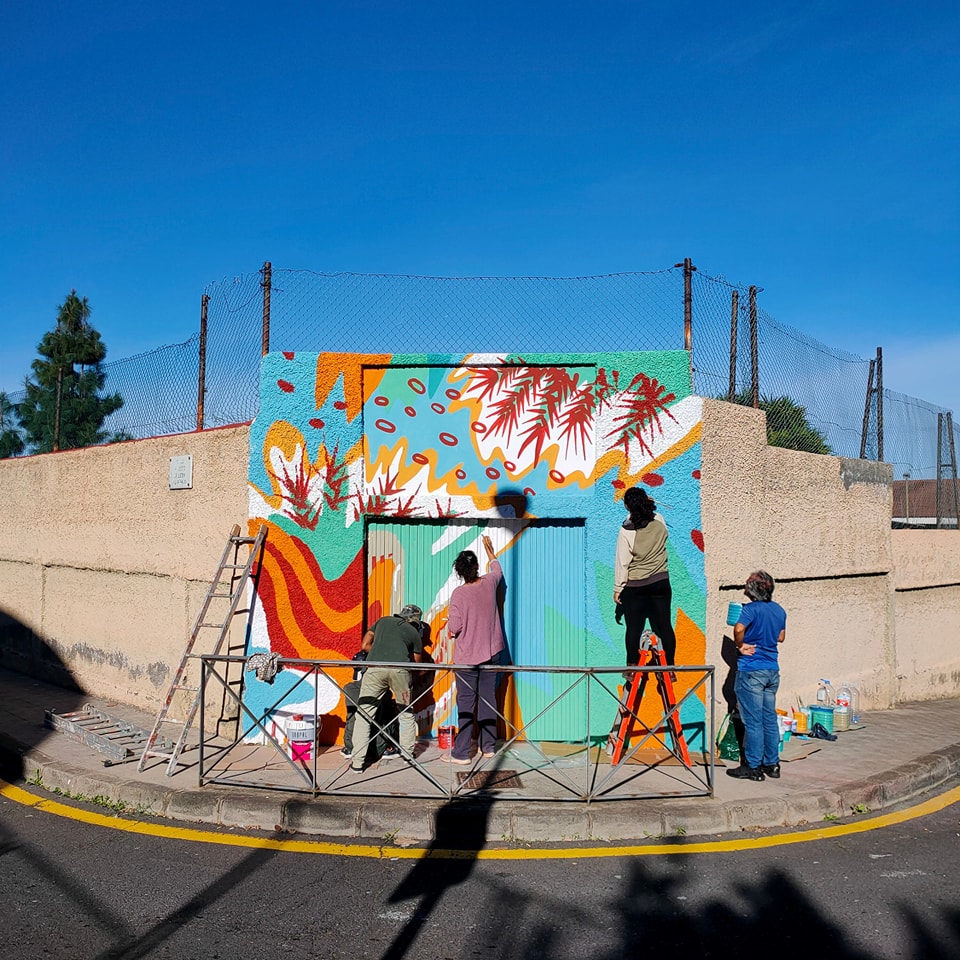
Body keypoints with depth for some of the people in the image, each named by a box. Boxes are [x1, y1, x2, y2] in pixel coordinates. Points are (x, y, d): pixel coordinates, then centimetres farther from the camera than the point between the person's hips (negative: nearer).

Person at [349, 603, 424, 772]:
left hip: (374, 666, 0)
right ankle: (408, 754, 26)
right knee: (406, 713, 20)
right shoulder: (414, 633, 25)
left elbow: (365, 644, 29)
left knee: (363, 714, 6)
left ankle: (357, 762, 2)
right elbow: (416, 663, 29)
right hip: (399, 669, 0)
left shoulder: (383, 621, 30)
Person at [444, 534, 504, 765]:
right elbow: (497, 570, 22)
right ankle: (488, 746, 21)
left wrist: (449, 626, 6)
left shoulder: (458, 593, -17)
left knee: (466, 704, 0)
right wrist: (490, 550, 37)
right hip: (490, 653, 5)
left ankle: (462, 753, 3)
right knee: (488, 700, 12)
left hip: (467, 656, -4)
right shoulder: (489, 584, -3)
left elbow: (454, 628, -17)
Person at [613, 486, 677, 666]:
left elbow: (622, 563, -10)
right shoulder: (659, 522, -6)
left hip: (635, 586, -3)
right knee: (665, 625, 8)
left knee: (634, 628, 6)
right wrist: (647, 504, 24)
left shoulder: (626, 531, -15)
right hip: (660, 582, 3)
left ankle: (632, 667, 12)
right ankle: (670, 667, 13)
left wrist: (618, 589, -2)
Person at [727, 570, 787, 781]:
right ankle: (772, 764, 21)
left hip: (751, 671, -7)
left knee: (753, 721, -1)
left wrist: (741, 645, -14)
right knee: (770, 719, 14)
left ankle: (753, 767, 6)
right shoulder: (779, 610, 8)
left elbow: (739, 629, -31)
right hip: (772, 671, 7)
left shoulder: (752, 609, -14)